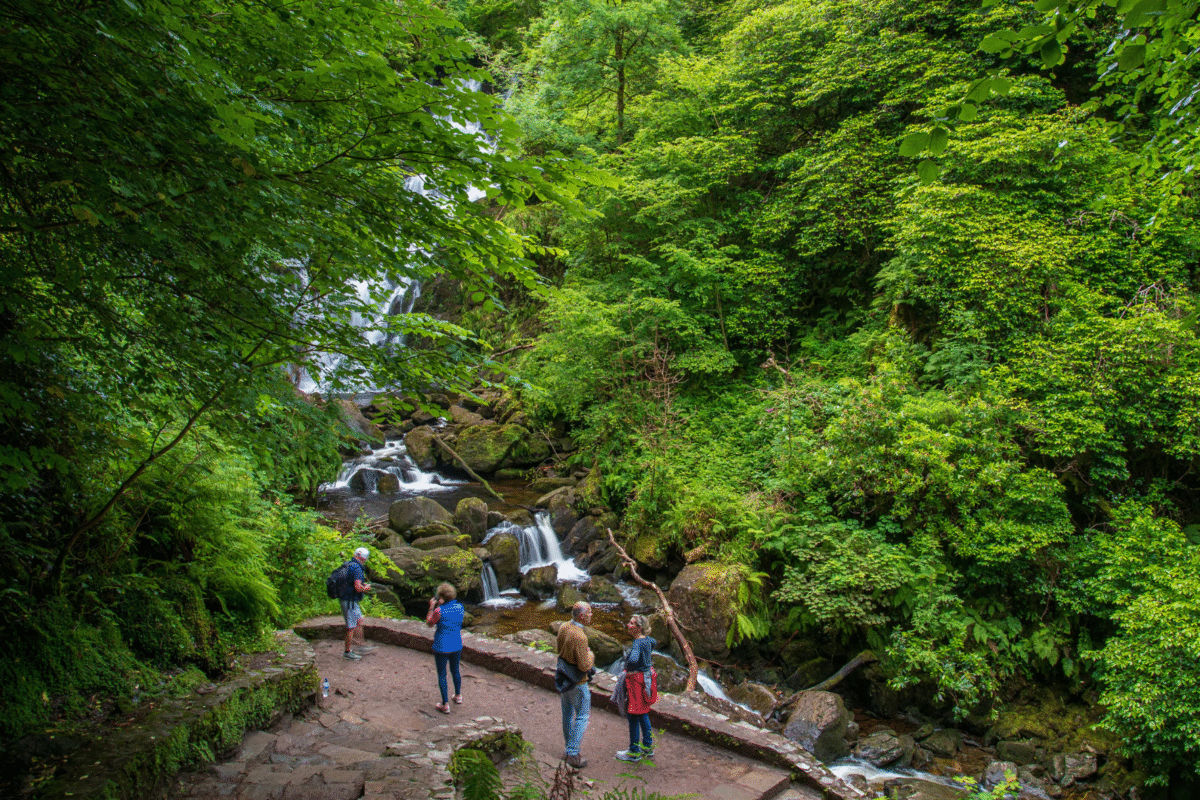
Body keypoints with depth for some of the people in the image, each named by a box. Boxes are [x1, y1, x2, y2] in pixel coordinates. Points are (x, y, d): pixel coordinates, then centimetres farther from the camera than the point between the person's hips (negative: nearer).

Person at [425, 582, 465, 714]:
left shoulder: (439, 610, -21)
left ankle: (445, 705, 13)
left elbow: (429, 623, -5)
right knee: (455, 671, 25)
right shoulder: (460, 607, -5)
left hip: (442, 647, -5)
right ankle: (458, 696, 41)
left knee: (442, 675, 8)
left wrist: (432, 607, 1)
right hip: (457, 645, 5)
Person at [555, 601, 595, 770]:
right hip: (576, 682, -8)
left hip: (563, 678, 8)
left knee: (567, 713, 20)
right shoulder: (579, 636, -30)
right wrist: (590, 655, -7)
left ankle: (570, 748, 34)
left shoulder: (563, 627, -4)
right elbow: (585, 666, -27)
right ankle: (573, 755, 5)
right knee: (582, 716, 4)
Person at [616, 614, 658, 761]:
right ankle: (648, 747, 34)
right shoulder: (647, 639, 1)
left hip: (637, 680, -9)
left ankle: (634, 752, 14)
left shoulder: (638, 643, -25)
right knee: (643, 714, 22)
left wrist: (628, 666, -22)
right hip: (647, 676, 9)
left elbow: (633, 659, -44)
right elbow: (654, 642, 27)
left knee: (633, 717, 4)